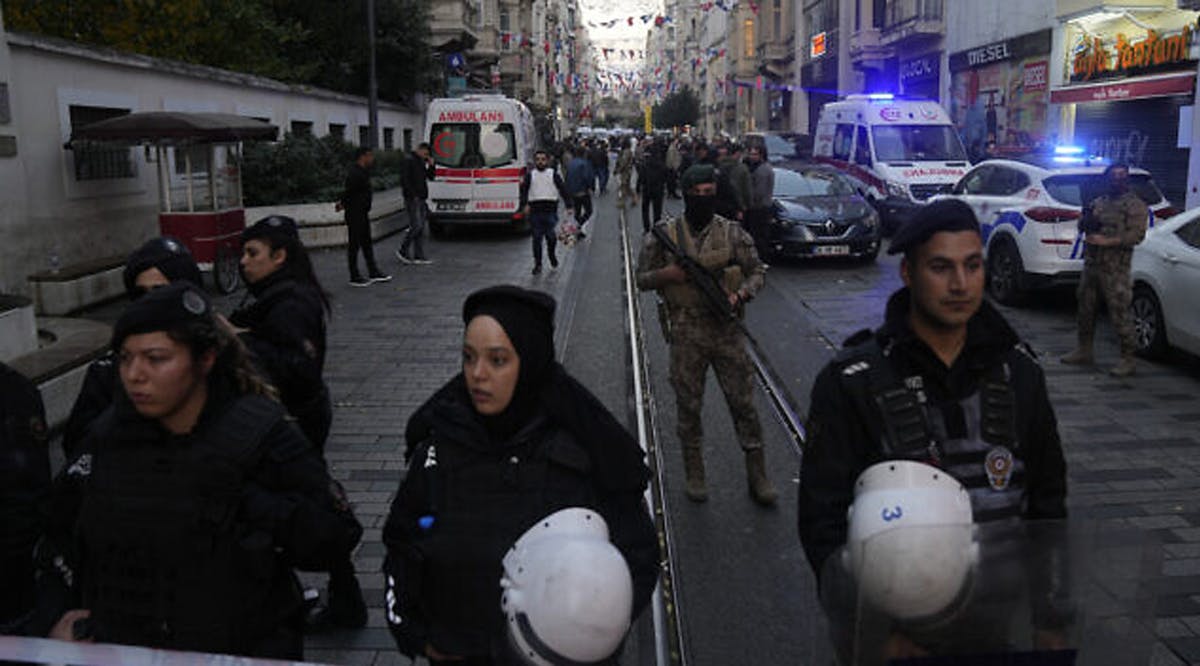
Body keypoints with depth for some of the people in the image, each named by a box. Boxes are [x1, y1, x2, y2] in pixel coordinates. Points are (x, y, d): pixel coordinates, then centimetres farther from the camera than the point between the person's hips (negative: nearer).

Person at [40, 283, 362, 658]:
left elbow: (336, 536, -19)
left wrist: (248, 502, -24)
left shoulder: (260, 435, -15)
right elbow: (59, 530, 15)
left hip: (243, 651, -4)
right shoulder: (108, 436, -1)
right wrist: (69, 611, 4)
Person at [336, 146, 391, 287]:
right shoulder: (354, 174, -21)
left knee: (367, 244, 15)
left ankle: (373, 273, 24)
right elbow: (348, 192, -22)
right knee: (354, 245, -2)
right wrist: (343, 204, -7)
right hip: (354, 214, -10)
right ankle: (354, 277, 5)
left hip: (363, 213, 10)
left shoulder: (364, 172, 12)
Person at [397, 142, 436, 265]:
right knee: (416, 226, -12)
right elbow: (404, 180, -16)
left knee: (421, 228, 6)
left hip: (421, 199, 9)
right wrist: (413, 195, -18)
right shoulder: (409, 161, -9)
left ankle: (419, 256, 8)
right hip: (412, 200, -9)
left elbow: (431, 176, 20)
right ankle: (402, 251, 1)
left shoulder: (422, 162, 16)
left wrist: (431, 165, 2)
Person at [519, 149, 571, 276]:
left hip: (550, 210, -1)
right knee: (536, 238, 1)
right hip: (535, 211, 1)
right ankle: (538, 264, 10)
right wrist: (525, 204, -14)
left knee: (551, 236, -7)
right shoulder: (530, 175, 9)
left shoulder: (553, 174, 7)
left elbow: (563, 190, 6)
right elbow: (524, 190, 1)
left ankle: (552, 254, 25)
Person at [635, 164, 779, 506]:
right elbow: (642, 279, 5)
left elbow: (756, 271, 7)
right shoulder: (664, 234, -1)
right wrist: (667, 274, -15)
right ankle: (694, 474, 26)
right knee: (688, 405, 9)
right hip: (685, 333, 0)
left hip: (726, 328, 0)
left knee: (743, 402, 4)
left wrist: (740, 296, -13)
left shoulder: (733, 232, 1)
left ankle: (757, 474, 17)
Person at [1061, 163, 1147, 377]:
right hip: (1091, 262, 7)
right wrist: (1087, 221, -3)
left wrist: (1107, 241, -21)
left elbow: (1136, 235, -13)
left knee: (1119, 312, -9)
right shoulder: (1099, 201, 18)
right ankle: (1084, 351, 28)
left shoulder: (1134, 204, -3)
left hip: (1114, 268, -7)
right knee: (1086, 307, 15)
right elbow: (1082, 225, 20)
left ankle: (1128, 359, -3)